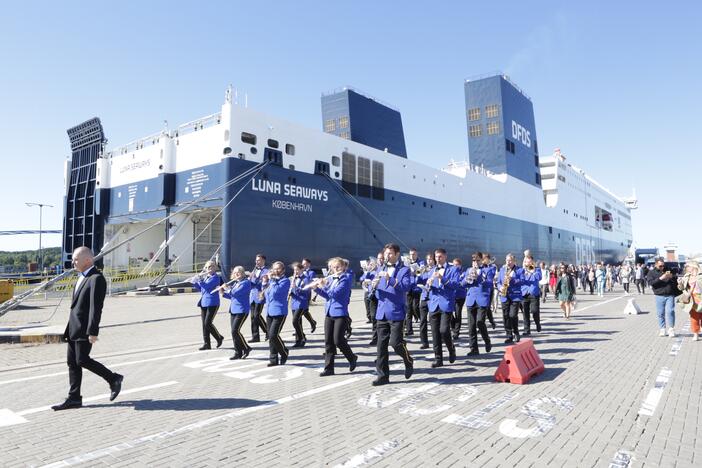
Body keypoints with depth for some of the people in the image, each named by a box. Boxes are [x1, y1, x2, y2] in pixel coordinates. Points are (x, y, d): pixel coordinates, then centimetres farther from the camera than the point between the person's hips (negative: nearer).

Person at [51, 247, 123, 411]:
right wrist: (69, 328, 20)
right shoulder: (82, 277, 15)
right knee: (72, 362, 9)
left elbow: (96, 307, -20)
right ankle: (74, 398, 16)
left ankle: (113, 379, 8)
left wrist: (93, 332, -23)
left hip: (84, 329, -9)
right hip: (74, 328, 9)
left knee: (82, 361, -8)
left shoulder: (97, 279, -16)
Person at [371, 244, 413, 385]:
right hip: (381, 313, 5)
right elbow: (375, 289, 9)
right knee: (381, 344, 4)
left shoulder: (404, 270, -2)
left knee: (395, 342, -8)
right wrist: (374, 284, -14)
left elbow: (406, 286, -18)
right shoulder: (381, 270, 14)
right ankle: (382, 375, 12)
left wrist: (390, 279, -29)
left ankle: (408, 362, 21)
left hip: (396, 312, -5)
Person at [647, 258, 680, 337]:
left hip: (670, 295, 1)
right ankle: (662, 329, 10)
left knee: (670, 311, -8)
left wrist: (672, 277, -4)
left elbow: (676, 279, 17)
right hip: (659, 296, -1)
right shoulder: (652, 272, 7)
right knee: (660, 313, 2)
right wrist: (661, 278, -16)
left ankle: (671, 329, 0)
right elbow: (651, 283, -7)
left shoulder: (668, 270, 15)